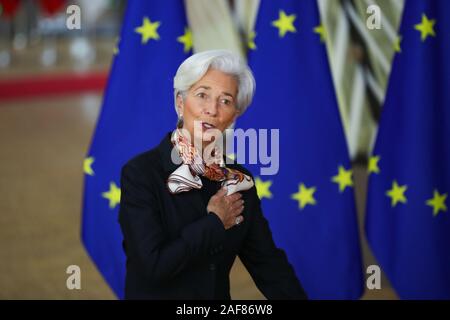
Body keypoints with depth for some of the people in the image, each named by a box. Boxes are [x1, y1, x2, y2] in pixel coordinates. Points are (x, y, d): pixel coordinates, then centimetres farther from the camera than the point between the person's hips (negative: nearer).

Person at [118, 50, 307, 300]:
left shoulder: (238, 181, 3)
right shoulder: (140, 173, -10)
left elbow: (268, 264, 3)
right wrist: (214, 222, -11)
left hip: (220, 294, 4)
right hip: (155, 294, -3)